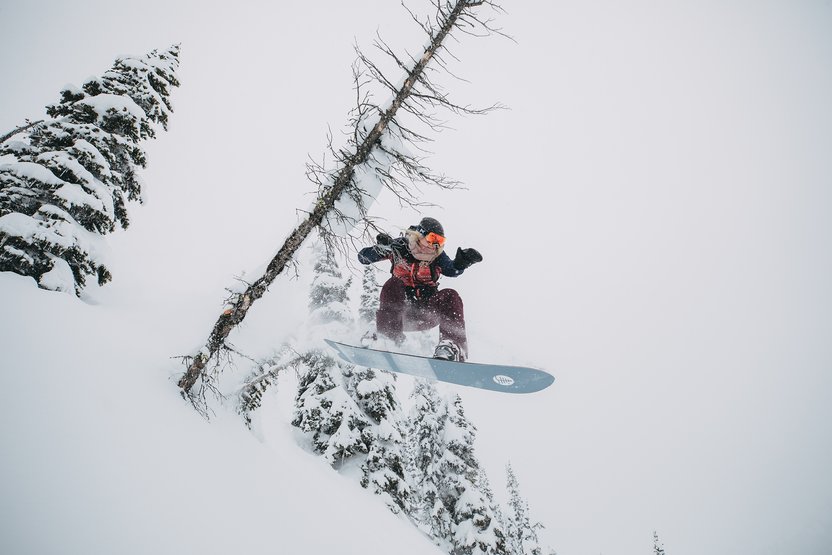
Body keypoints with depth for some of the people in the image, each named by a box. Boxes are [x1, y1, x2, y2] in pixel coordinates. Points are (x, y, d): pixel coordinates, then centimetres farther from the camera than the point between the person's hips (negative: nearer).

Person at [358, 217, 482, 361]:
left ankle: (453, 345, -36)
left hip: (427, 314, 1)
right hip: (400, 309, -1)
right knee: (393, 284, -27)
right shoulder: (400, 247, -6)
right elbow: (363, 257, -8)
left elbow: (452, 269, -21)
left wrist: (462, 261, -44)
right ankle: (387, 336, -30)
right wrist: (381, 248, -29)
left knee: (450, 296, -24)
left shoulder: (437, 256, -2)